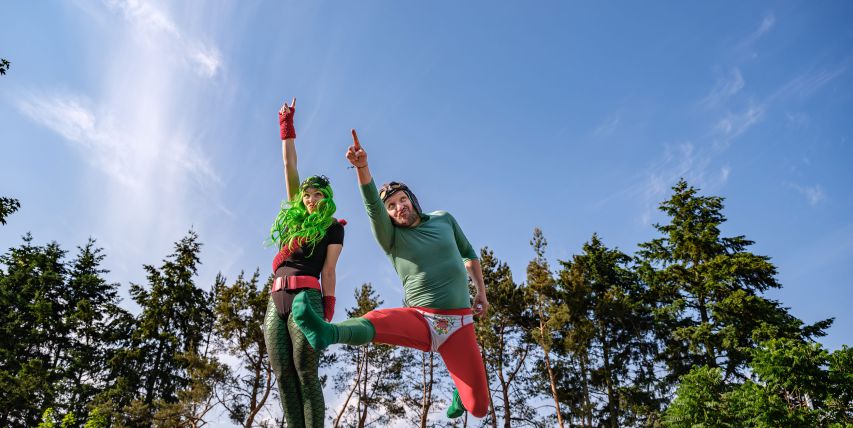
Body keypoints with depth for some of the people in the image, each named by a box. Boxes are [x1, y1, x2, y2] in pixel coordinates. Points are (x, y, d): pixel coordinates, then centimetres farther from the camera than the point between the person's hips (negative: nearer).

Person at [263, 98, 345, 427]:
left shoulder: (333, 228, 10)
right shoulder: (295, 215, 22)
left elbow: (328, 270, 2)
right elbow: (290, 167, 20)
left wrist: (328, 308, -8)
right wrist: (287, 127, 20)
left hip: (306, 295, -5)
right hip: (276, 298, 5)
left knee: (305, 375, -13)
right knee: (283, 376, -3)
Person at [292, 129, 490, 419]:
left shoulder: (444, 220, 9)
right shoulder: (391, 237, 0)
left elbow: (469, 254, 22)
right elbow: (372, 205, -19)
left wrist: (481, 293, 18)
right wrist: (362, 167, -36)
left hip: (457, 323, 2)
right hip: (419, 319, -2)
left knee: (478, 408, -2)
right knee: (378, 321, -36)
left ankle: (460, 390, 34)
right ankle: (328, 333, -65)